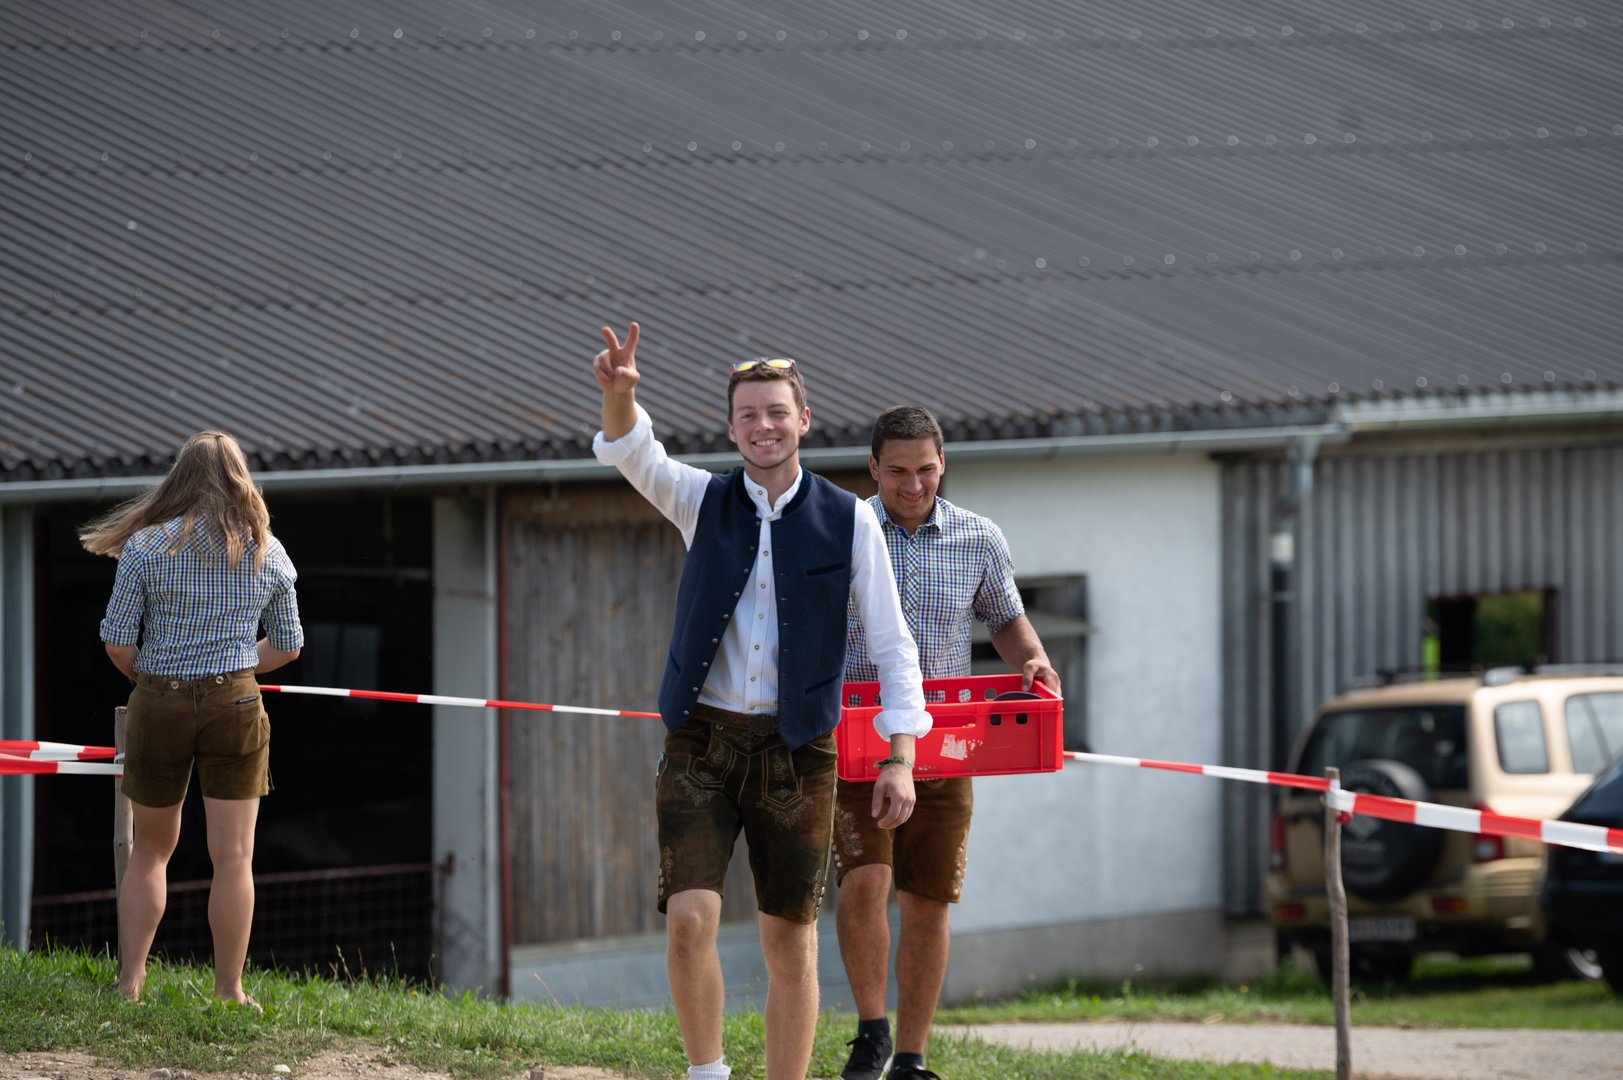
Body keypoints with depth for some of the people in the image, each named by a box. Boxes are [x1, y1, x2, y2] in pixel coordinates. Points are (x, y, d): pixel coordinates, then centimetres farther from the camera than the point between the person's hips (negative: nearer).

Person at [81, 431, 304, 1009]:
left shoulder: (146, 546, -5)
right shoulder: (267, 552, 2)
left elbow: (118, 642, -7)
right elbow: (287, 645, 9)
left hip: (160, 703, 0)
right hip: (235, 704, 0)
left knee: (150, 850, 15)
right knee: (233, 856, 2)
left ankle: (129, 983, 14)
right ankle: (229, 992, 1)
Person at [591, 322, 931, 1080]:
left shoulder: (848, 521, 1)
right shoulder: (704, 502, 6)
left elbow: (891, 645, 2)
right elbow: (636, 457, -14)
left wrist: (900, 758, -6)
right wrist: (618, 395, -36)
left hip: (795, 753, 0)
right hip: (702, 743, 0)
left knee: (791, 942, 3)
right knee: (689, 919, -14)